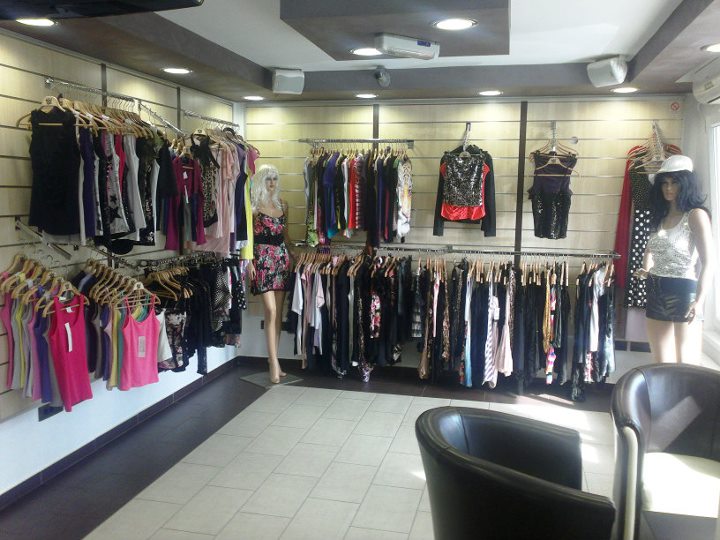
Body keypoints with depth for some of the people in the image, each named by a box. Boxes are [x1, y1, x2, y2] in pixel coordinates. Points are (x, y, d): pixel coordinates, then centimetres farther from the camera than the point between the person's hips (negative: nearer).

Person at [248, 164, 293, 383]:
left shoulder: (282, 205, 14)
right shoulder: (254, 205, -2)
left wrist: (290, 255, 15)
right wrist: (249, 261, -13)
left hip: (281, 257, 6)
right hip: (263, 258, -6)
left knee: (278, 311, 6)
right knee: (271, 311, -13)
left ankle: (273, 358, 14)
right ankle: (274, 362, -10)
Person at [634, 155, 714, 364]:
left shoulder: (696, 215, -6)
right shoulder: (660, 216, 15)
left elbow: (708, 262, -13)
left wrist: (699, 300, -25)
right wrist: (645, 271, 6)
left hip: (683, 291, -7)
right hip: (656, 292, 7)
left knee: (686, 366, -6)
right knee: (661, 364, 10)